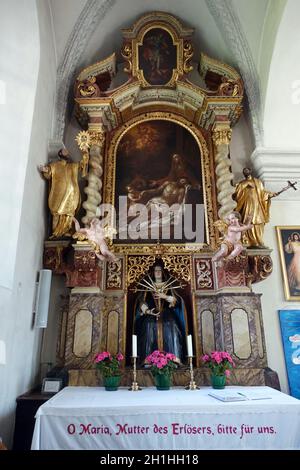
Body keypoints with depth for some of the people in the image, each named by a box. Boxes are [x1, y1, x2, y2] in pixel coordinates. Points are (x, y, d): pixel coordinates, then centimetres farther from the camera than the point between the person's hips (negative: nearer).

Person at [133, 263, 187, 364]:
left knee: (171, 333, -19)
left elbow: (177, 299, 5)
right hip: (151, 316, 0)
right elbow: (141, 300, 6)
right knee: (150, 336, -17)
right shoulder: (147, 285, 13)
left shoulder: (169, 285, 14)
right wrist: (147, 310, -10)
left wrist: (165, 297, -10)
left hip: (167, 315, 0)